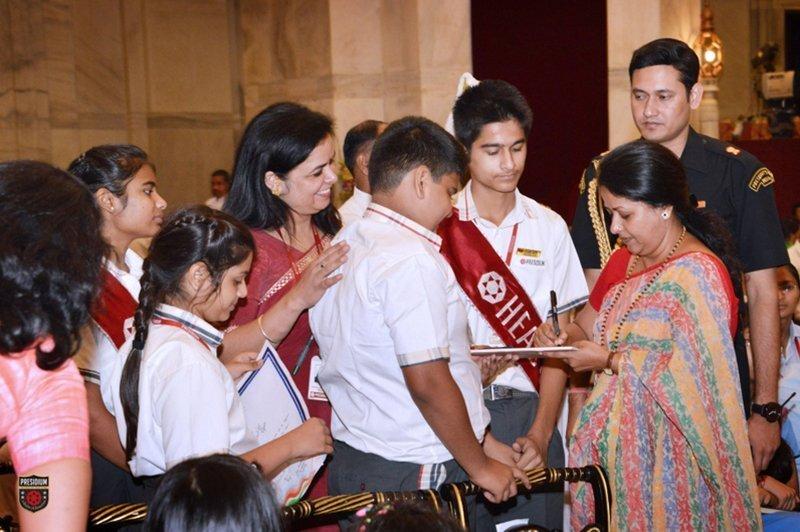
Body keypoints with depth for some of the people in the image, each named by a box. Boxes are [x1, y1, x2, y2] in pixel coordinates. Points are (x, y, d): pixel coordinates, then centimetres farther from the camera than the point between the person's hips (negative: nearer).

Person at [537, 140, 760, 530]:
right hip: (617, 441, 7)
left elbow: (696, 372, -20)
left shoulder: (698, 273, -15)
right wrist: (560, 336, -4)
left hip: (667, 449, -7)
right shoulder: (623, 261, 11)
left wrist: (610, 361, -15)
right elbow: (588, 326, 18)